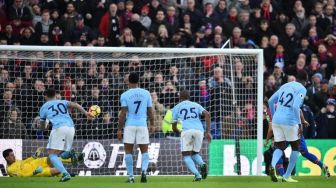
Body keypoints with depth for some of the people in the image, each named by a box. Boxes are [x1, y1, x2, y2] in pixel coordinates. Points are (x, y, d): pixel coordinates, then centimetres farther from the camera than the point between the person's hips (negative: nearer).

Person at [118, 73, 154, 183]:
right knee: (144, 151, 9)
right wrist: (152, 124, 23)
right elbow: (150, 111, 8)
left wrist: (119, 129, -2)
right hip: (142, 125, 2)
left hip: (129, 125, -1)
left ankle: (130, 176, 4)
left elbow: (123, 113, -7)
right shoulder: (146, 93, 4)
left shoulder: (125, 95, -3)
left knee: (128, 151, 8)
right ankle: (144, 170, -16)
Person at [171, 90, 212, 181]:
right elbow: (207, 114, 6)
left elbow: (174, 128, 23)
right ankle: (202, 164, -13)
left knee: (186, 156, 5)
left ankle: (197, 174, -21)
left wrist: (179, 132, 45)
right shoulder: (196, 105, 25)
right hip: (199, 130, 3)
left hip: (187, 130, -3)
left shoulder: (177, 107, 22)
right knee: (194, 154, 21)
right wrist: (208, 131, 6)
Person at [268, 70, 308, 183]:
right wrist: (299, 123, -12)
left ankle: (273, 166, -23)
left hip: (276, 120, 5)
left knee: (279, 148, 9)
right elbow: (295, 106, -18)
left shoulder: (285, 86, 16)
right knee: (295, 147, 14)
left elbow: (271, 101, 18)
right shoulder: (302, 89, -5)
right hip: (289, 121, -5)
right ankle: (287, 176, 11)